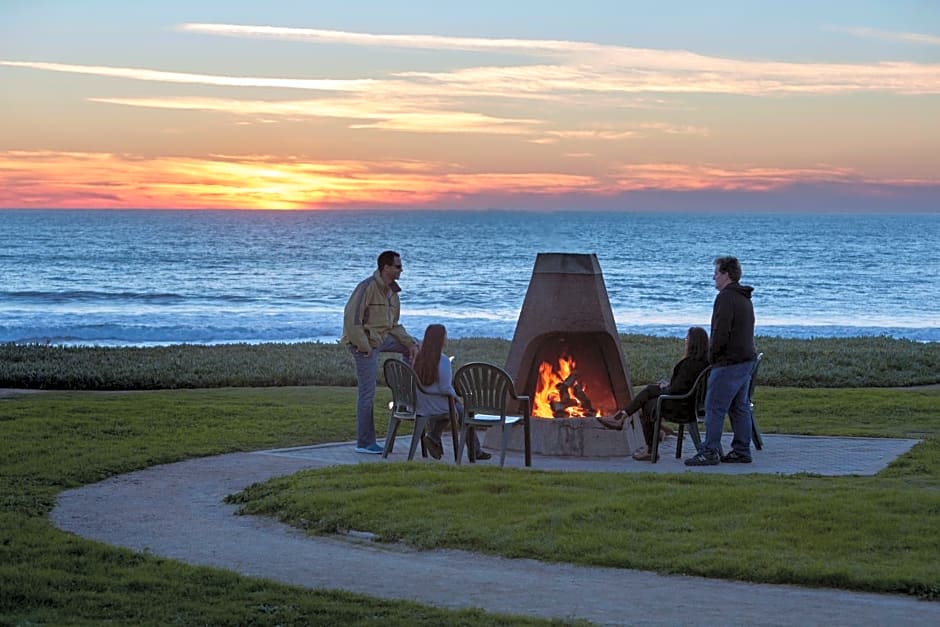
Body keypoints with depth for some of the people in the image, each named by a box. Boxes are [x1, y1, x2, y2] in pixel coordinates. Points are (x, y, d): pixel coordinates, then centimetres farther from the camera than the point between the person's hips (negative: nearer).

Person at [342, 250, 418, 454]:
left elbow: (394, 324, 17)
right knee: (367, 393, -5)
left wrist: (410, 343, 4)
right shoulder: (368, 287, -19)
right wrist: (364, 347, -24)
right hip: (365, 341, -9)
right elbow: (351, 318, -25)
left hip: (382, 338, 9)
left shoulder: (392, 291, 9)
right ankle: (364, 443, 2)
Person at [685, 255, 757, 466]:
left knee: (714, 408, -8)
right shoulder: (745, 299, 18)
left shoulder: (726, 298, -14)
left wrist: (712, 356, -8)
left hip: (729, 362, -10)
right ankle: (742, 451, 15)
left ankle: (709, 452, -9)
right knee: (740, 407, 13)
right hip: (747, 360, 10)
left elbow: (721, 332, -21)